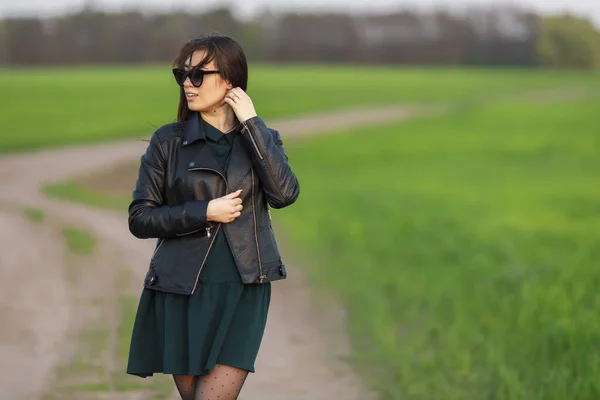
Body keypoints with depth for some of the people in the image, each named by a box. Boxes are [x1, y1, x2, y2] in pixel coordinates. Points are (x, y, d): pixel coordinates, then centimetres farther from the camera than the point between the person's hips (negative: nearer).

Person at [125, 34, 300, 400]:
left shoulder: (262, 138, 7)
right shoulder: (168, 141, 3)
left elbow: (284, 193, -12)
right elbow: (140, 218, 0)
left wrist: (251, 123, -11)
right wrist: (205, 213, -11)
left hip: (242, 291, -1)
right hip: (182, 291, 1)